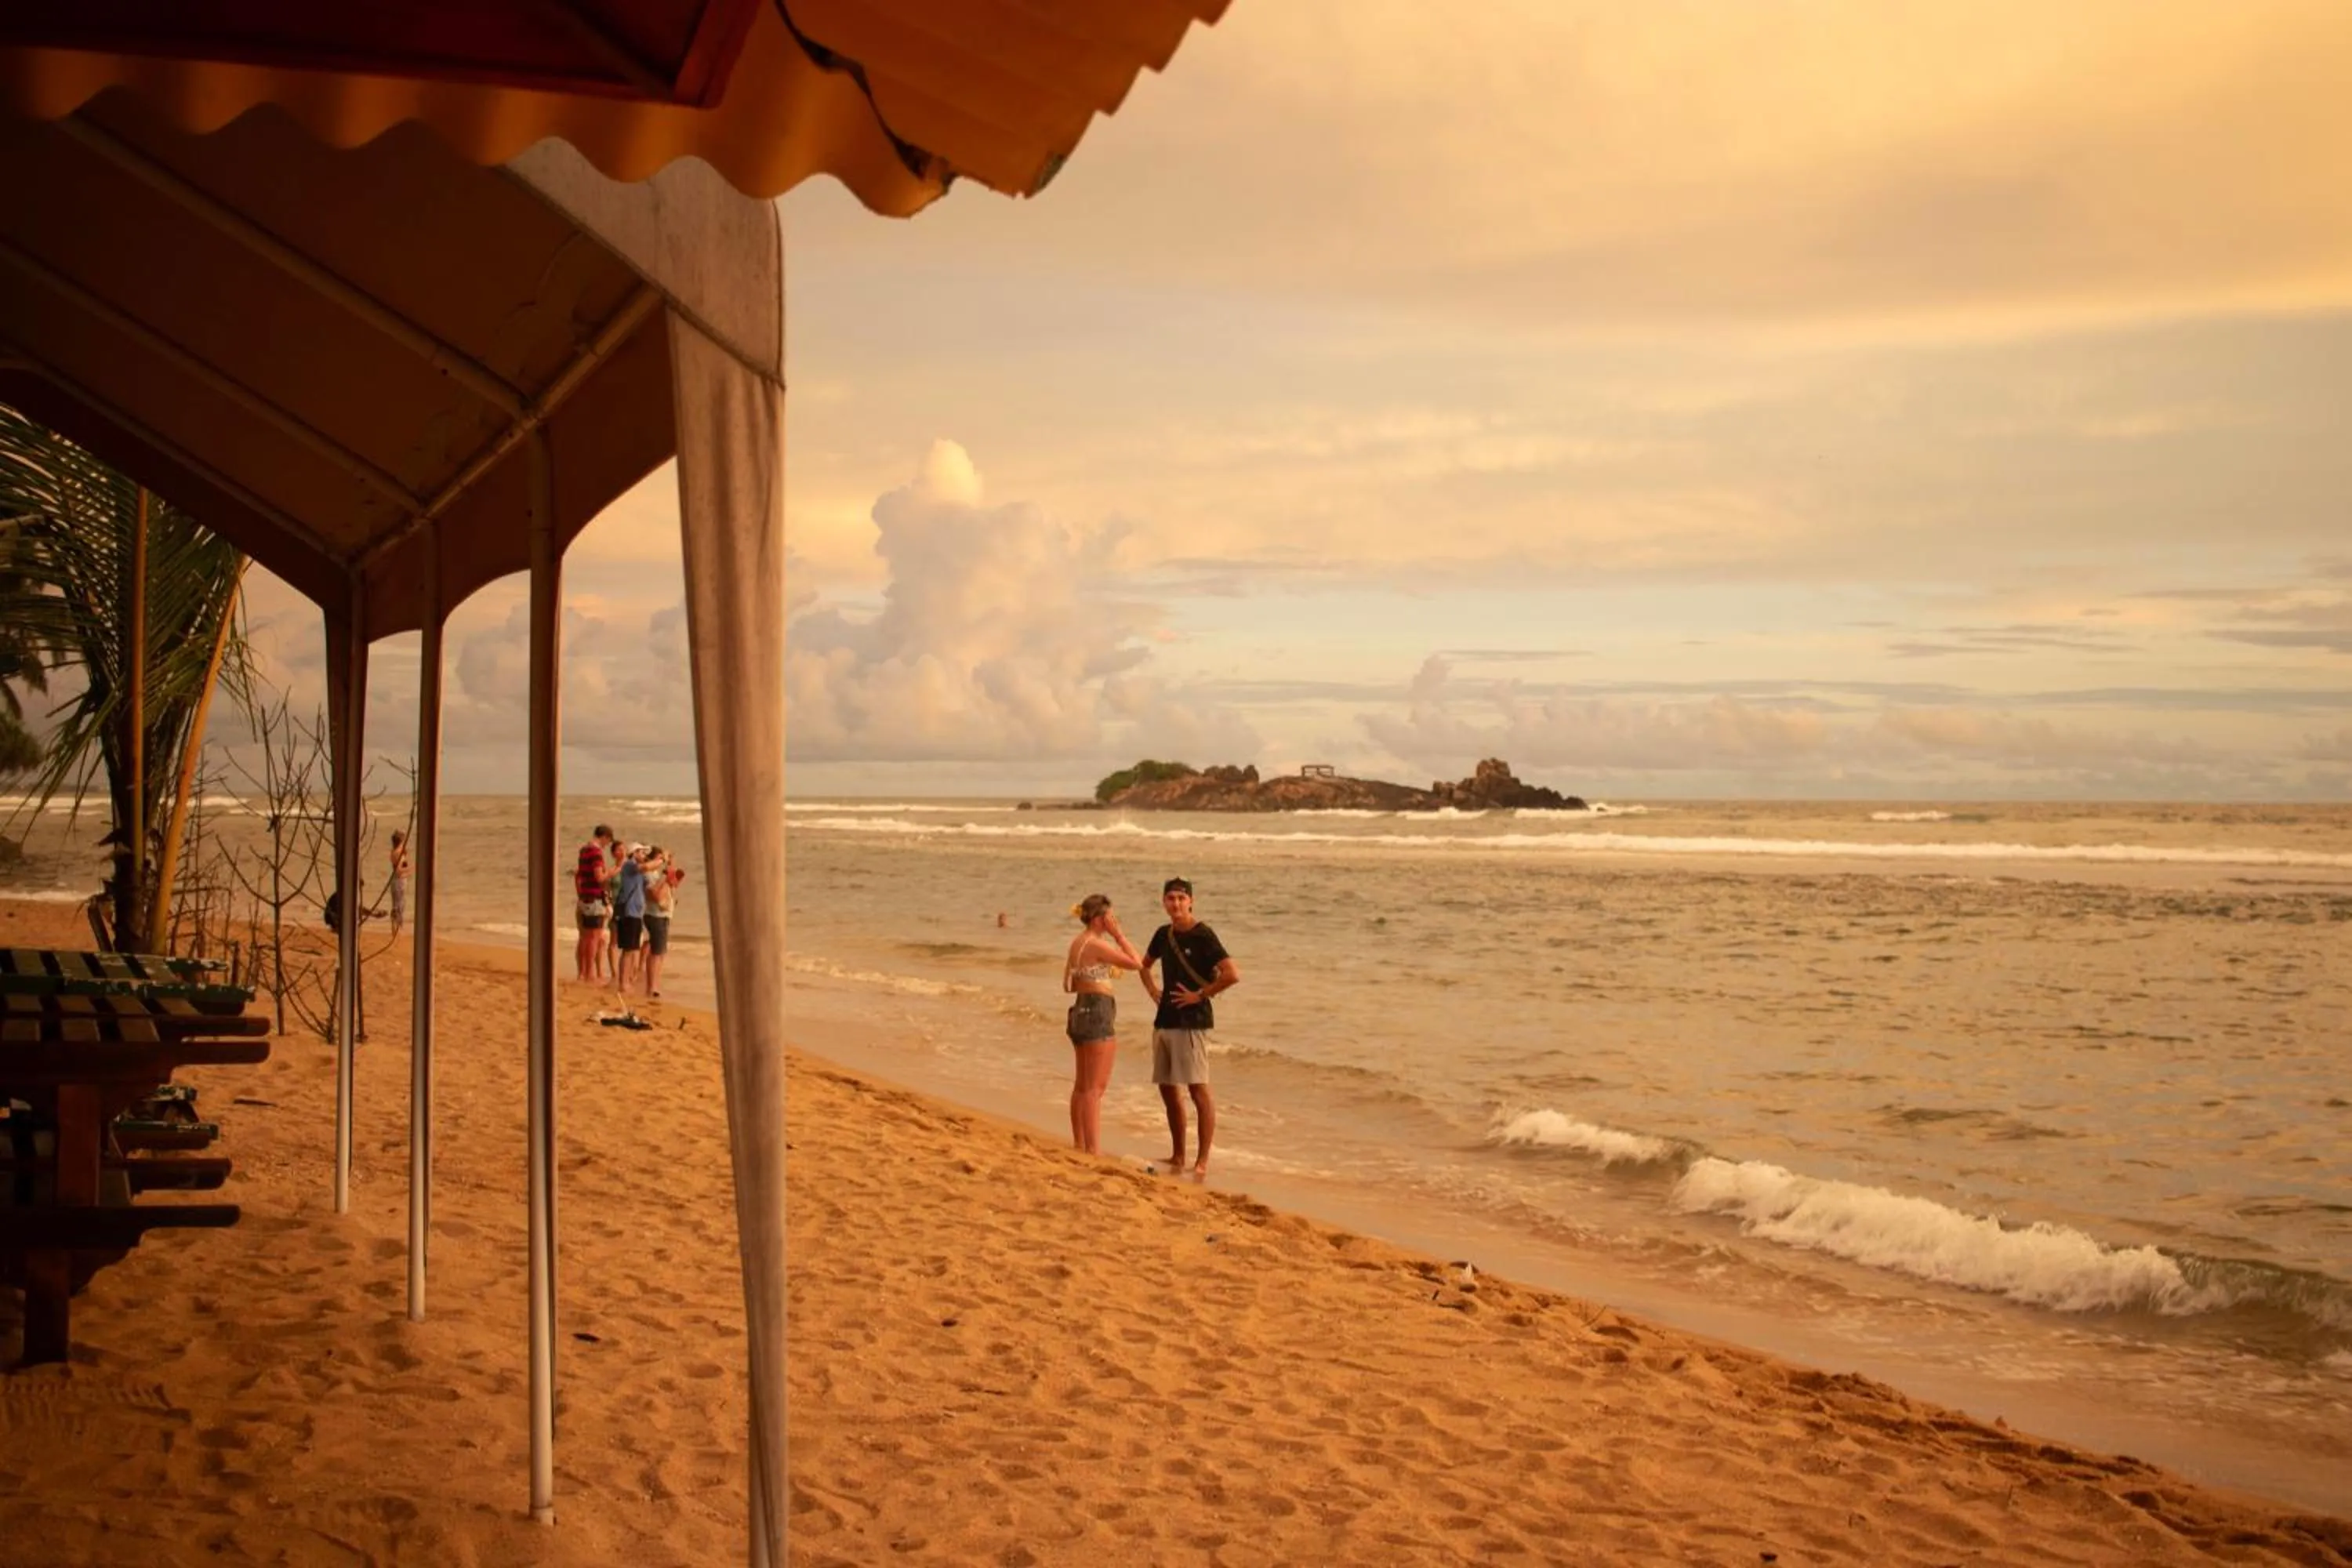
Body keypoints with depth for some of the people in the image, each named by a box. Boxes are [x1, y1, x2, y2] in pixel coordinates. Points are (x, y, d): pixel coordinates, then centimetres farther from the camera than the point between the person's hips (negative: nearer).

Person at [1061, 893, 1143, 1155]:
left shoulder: (1077, 942, 11)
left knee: (1082, 1085, 15)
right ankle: (1093, 1150, -8)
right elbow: (1137, 963, -18)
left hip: (1080, 1010, 10)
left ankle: (1079, 1145, 22)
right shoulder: (1096, 944, -17)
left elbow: (1069, 984, 19)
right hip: (1098, 1012, -10)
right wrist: (1118, 934, -12)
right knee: (1096, 1087, -7)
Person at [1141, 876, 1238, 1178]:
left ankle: (1203, 1160, -4)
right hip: (1164, 1020, 8)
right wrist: (1153, 990, 14)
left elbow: (1233, 975, -20)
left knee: (1198, 1088, -7)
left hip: (1192, 1021, -8)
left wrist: (1200, 995, -15)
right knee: (1167, 1088, 11)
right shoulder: (1164, 935, 10)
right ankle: (1178, 1156, 22)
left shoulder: (1202, 935, -11)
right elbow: (1145, 964, 31)